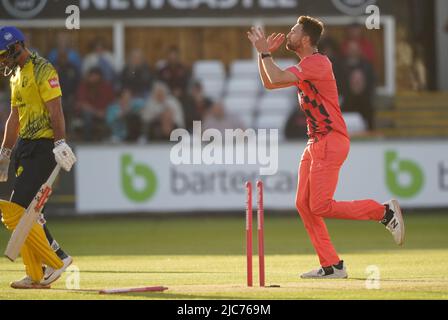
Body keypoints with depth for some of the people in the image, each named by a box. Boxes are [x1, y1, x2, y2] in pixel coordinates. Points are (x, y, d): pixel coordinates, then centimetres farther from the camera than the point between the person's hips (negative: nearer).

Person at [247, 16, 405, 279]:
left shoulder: (317, 62, -14)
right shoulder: (305, 67, 17)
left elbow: (277, 78, -23)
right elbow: (269, 83, 24)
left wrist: (265, 52, -10)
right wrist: (265, 54, 14)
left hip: (331, 141, -10)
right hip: (315, 143, 10)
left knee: (320, 207, -13)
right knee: (304, 205, 5)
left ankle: (384, 211, -1)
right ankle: (332, 266, 8)